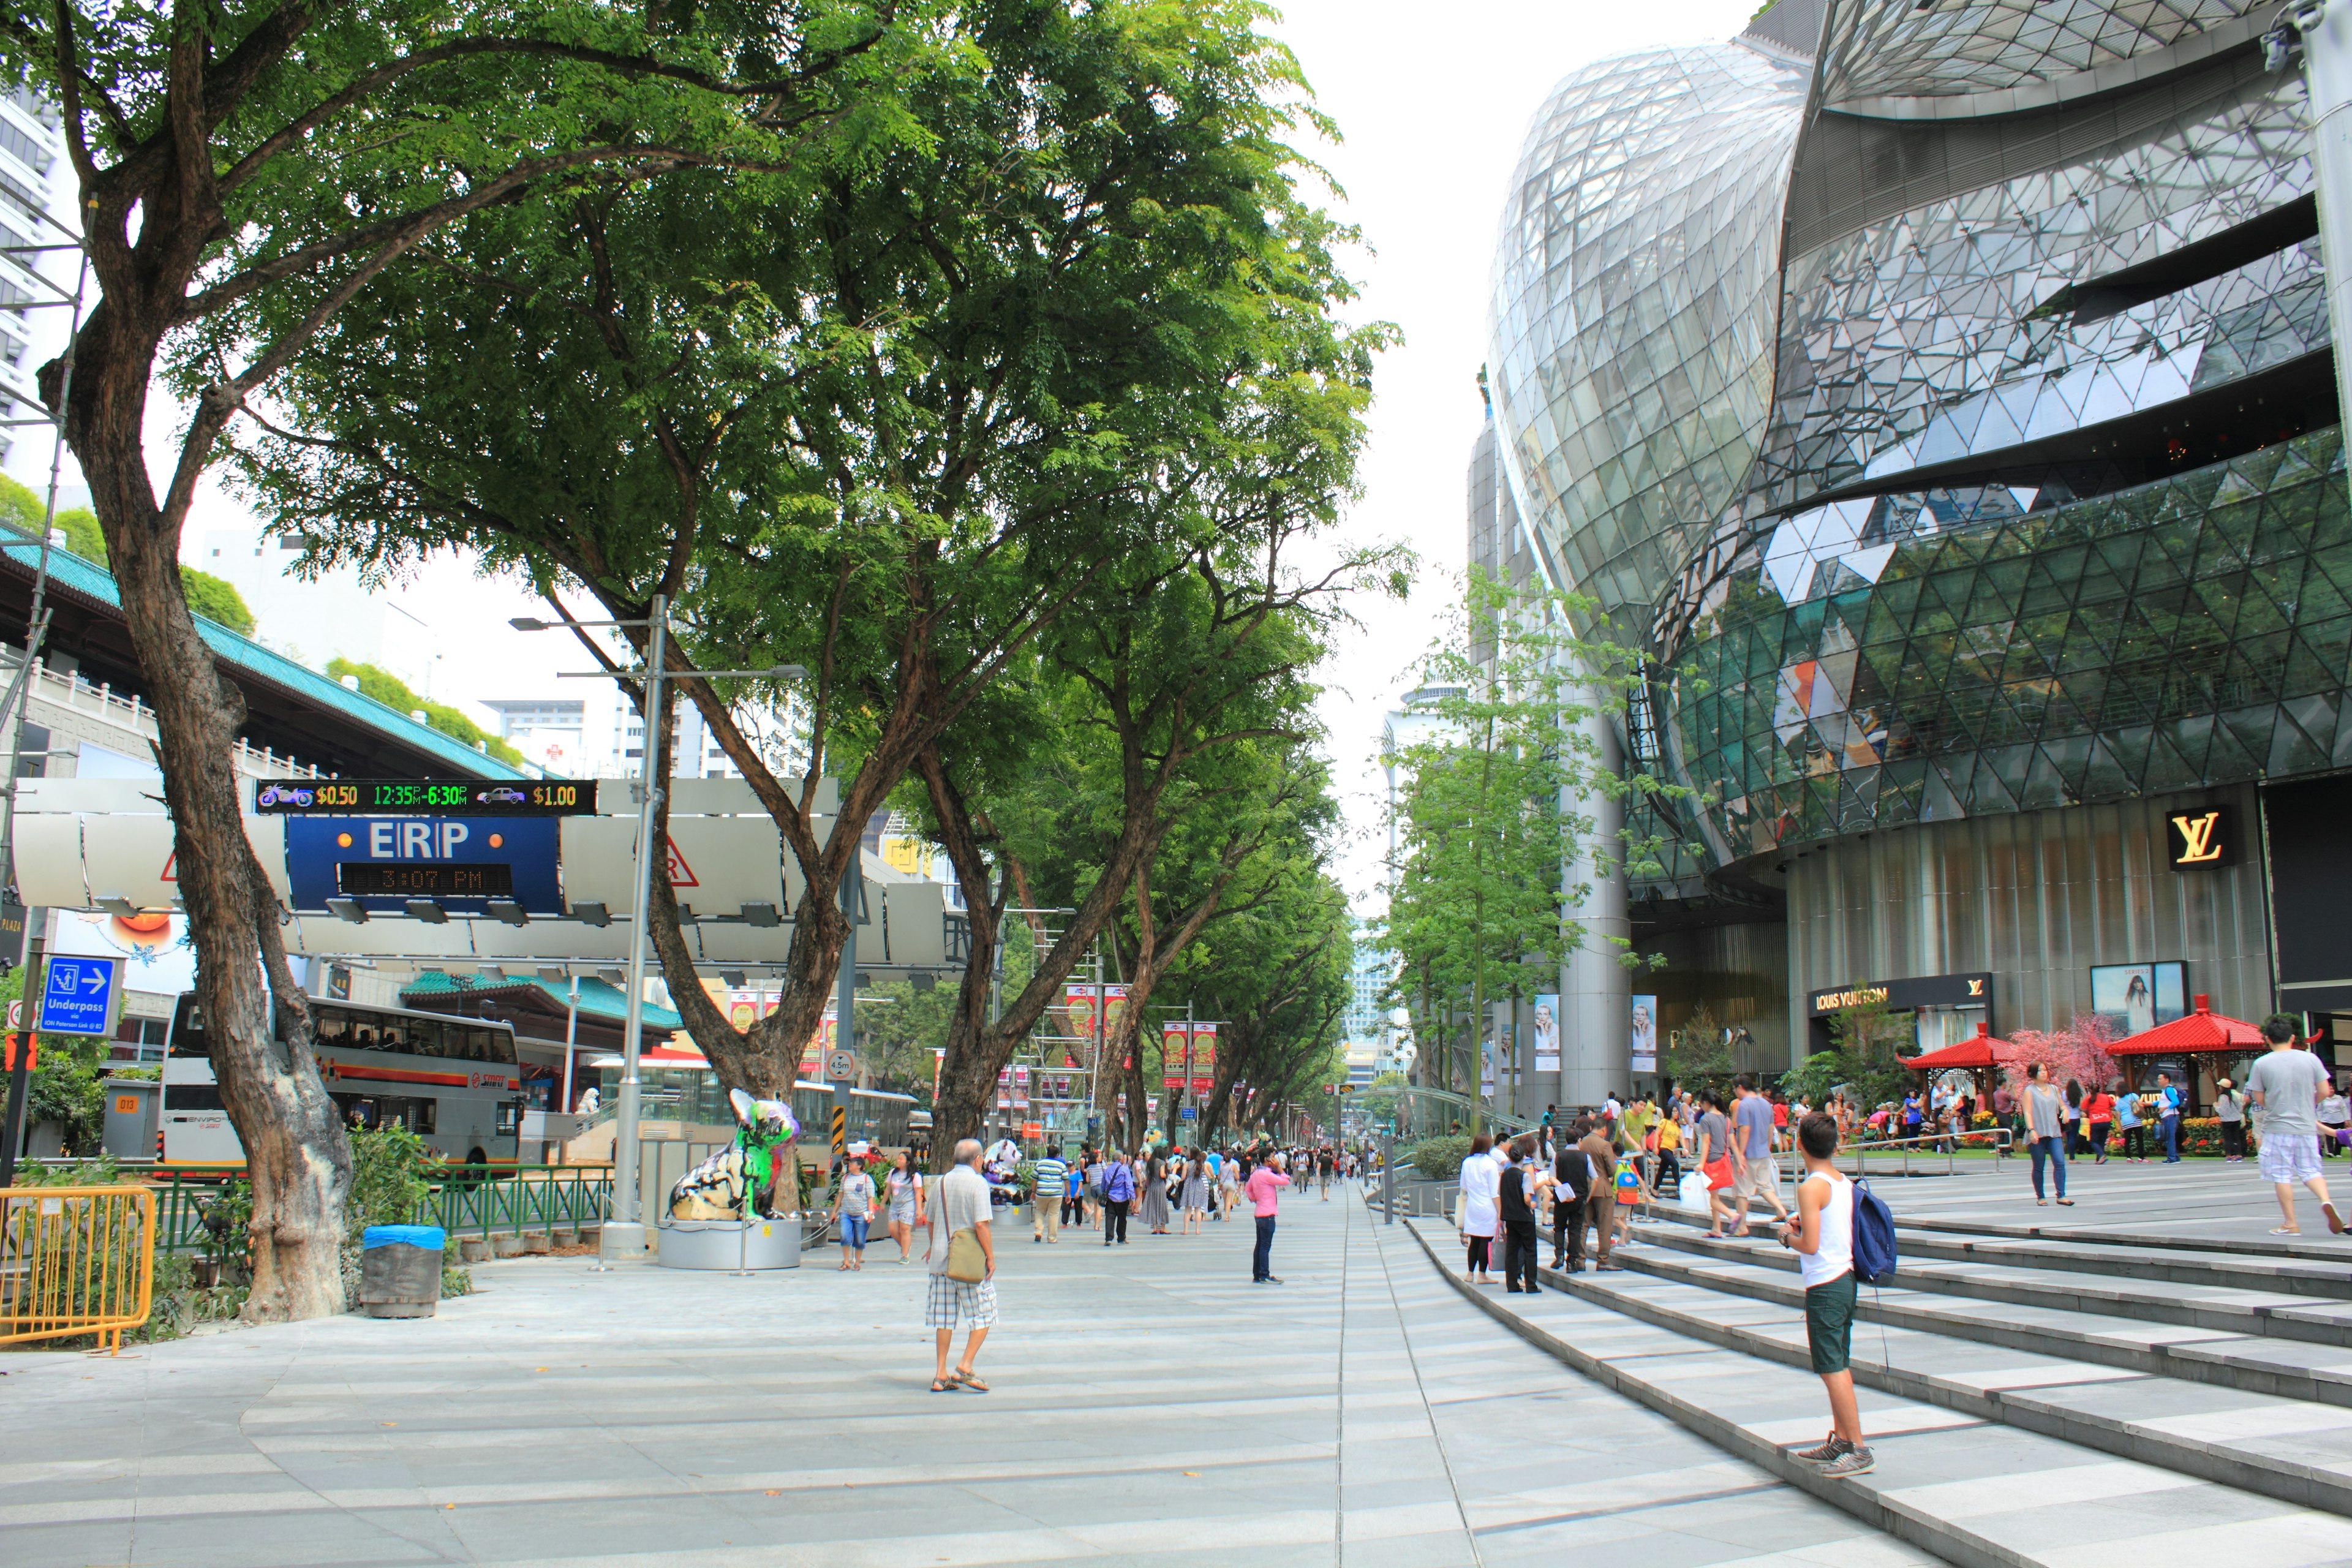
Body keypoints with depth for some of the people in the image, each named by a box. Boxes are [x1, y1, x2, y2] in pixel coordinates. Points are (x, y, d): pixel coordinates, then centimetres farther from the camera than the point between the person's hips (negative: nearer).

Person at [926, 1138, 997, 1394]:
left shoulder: (940, 1183, 10)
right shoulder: (977, 1182, -9)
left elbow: (931, 1222, 18)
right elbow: (981, 1224, -16)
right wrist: (991, 1257, -10)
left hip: (941, 1259, 6)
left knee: (945, 1318, 10)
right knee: (983, 1315, 5)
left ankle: (941, 1375, 10)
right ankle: (965, 1367, -6)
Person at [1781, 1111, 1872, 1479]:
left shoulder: (1811, 1188, -18)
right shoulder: (1845, 1182, 8)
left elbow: (1810, 1245, -21)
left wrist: (1788, 1235, -3)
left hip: (1824, 1286, -9)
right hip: (1846, 1279, 9)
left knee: (1832, 1369, -4)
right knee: (1840, 1365, 16)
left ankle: (1859, 1449, -3)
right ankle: (1840, 1441, 24)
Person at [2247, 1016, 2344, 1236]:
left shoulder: (2261, 1064, -7)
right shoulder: (2310, 1059, -2)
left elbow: (2258, 1098, -2)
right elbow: (2324, 1091, 1)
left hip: (2277, 1128, -3)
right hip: (2307, 1127, 3)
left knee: (2281, 1176, 5)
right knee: (2310, 1171, 14)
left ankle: (2291, 1224, 8)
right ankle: (2326, 1200, -14)